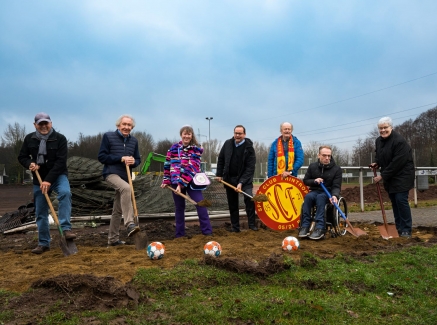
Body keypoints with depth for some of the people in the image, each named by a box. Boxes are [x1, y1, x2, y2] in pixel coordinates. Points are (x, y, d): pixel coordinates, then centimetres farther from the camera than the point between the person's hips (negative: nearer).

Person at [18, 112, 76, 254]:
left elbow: (61, 162, -17)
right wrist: (30, 163, -15)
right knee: (40, 213, 5)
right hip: (39, 179, 4)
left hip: (58, 176, -3)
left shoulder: (60, 138, -11)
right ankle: (43, 243, 17)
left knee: (65, 193, -35)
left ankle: (66, 229, -34)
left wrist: (49, 180, -24)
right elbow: (22, 157, 9)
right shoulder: (29, 139, 0)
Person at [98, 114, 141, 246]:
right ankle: (129, 225, -40)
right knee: (126, 188, -37)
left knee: (118, 210, 10)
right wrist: (121, 158, -17)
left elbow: (138, 159, 16)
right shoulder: (108, 136, -3)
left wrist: (133, 162, -9)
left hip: (125, 176, 6)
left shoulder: (134, 140, 11)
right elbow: (101, 157, -8)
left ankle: (113, 239, 20)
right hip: (111, 174, -6)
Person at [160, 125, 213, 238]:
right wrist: (166, 181, 6)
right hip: (176, 182, 2)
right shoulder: (173, 148, 5)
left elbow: (191, 168, -13)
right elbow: (168, 164, 10)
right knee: (179, 208, 9)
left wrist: (182, 184, -19)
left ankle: (207, 232, -3)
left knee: (201, 205, -10)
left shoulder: (196, 149, -4)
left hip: (191, 181, -2)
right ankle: (180, 235, 18)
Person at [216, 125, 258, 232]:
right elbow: (221, 159, 10)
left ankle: (252, 224, -9)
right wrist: (219, 174, 4)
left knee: (249, 198, -21)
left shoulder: (249, 147, -12)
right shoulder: (227, 144, -1)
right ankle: (235, 227, 20)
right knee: (232, 204, 9)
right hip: (229, 179, 4)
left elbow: (250, 167, -17)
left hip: (244, 178, -3)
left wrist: (241, 182, -24)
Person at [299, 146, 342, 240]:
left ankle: (320, 228, -44)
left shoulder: (336, 169, -3)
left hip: (328, 193, -2)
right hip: (314, 191, 2)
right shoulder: (312, 166, 5)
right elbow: (305, 181, 12)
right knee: (308, 196, -33)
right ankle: (305, 226, -34)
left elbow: (336, 186, -10)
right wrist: (314, 181, -10)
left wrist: (335, 195, -32)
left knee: (320, 197, -37)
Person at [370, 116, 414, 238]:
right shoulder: (378, 141, 4)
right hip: (389, 176, 8)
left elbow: (397, 163, -25)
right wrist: (376, 163, -1)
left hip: (402, 175, -8)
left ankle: (406, 230, -5)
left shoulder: (399, 141, -22)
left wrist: (382, 176, -22)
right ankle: (399, 228, 17)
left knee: (401, 200, -13)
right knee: (394, 201, 9)